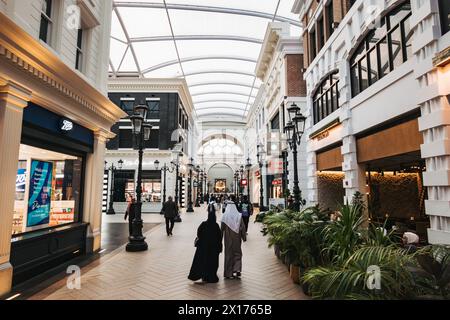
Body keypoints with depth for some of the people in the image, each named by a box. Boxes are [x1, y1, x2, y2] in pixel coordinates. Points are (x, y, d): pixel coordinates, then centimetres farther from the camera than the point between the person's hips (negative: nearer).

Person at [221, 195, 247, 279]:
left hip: (228, 239, 0)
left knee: (228, 254, 11)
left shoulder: (225, 216, -10)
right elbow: (243, 227, -4)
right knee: (237, 253, 16)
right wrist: (244, 237, 5)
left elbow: (222, 229, -5)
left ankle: (229, 273, 17)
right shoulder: (239, 215, -8)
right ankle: (237, 270, 3)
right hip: (237, 238, 1)